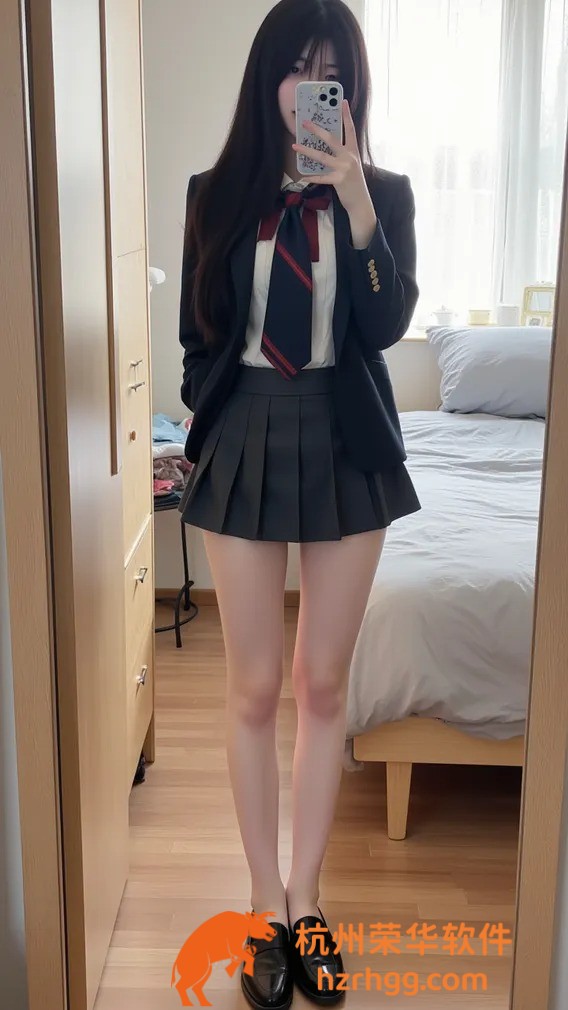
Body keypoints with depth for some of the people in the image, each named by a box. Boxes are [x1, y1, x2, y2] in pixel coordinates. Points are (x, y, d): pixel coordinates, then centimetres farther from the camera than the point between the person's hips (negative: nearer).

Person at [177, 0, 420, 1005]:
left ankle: (305, 899, 24)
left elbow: (387, 325, -12)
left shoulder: (385, 194, 3)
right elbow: (196, 334, 9)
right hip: (245, 444, 0)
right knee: (255, 688, 4)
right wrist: (210, 427, 6)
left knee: (323, 685, 7)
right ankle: (266, 905, 22)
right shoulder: (217, 193, 4)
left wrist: (354, 203, -19)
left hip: (347, 445, 0)